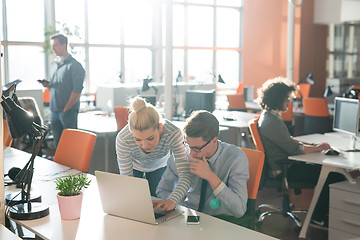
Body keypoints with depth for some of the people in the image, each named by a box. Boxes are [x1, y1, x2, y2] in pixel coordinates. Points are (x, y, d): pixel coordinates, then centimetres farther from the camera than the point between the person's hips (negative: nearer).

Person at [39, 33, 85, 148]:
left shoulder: (74, 65, -9)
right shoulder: (54, 65, 16)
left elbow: (77, 90, -14)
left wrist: (66, 109, -15)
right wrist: (47, 85, 1)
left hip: (69, 111, -7)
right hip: (54, 111, 7)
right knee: (57, 142, 11)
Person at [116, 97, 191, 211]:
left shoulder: (173, 133, -43)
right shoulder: (123, 138, -42)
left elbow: (185, 175, -43)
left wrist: (172, 200, -61)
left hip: (161, 165, 0)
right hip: (133, 165, 0)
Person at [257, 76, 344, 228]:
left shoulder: (271, 116, 12)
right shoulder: (271, 122, -21)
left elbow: (288, 140, 20)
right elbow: (294, 149, -20)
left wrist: (312, 145, 7)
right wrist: (317, 148, -5)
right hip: (283, 170, -10)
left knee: (327, 169, 6)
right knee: (332, 177, -11)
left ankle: (321, 212, 15)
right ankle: (319, 217, 5)